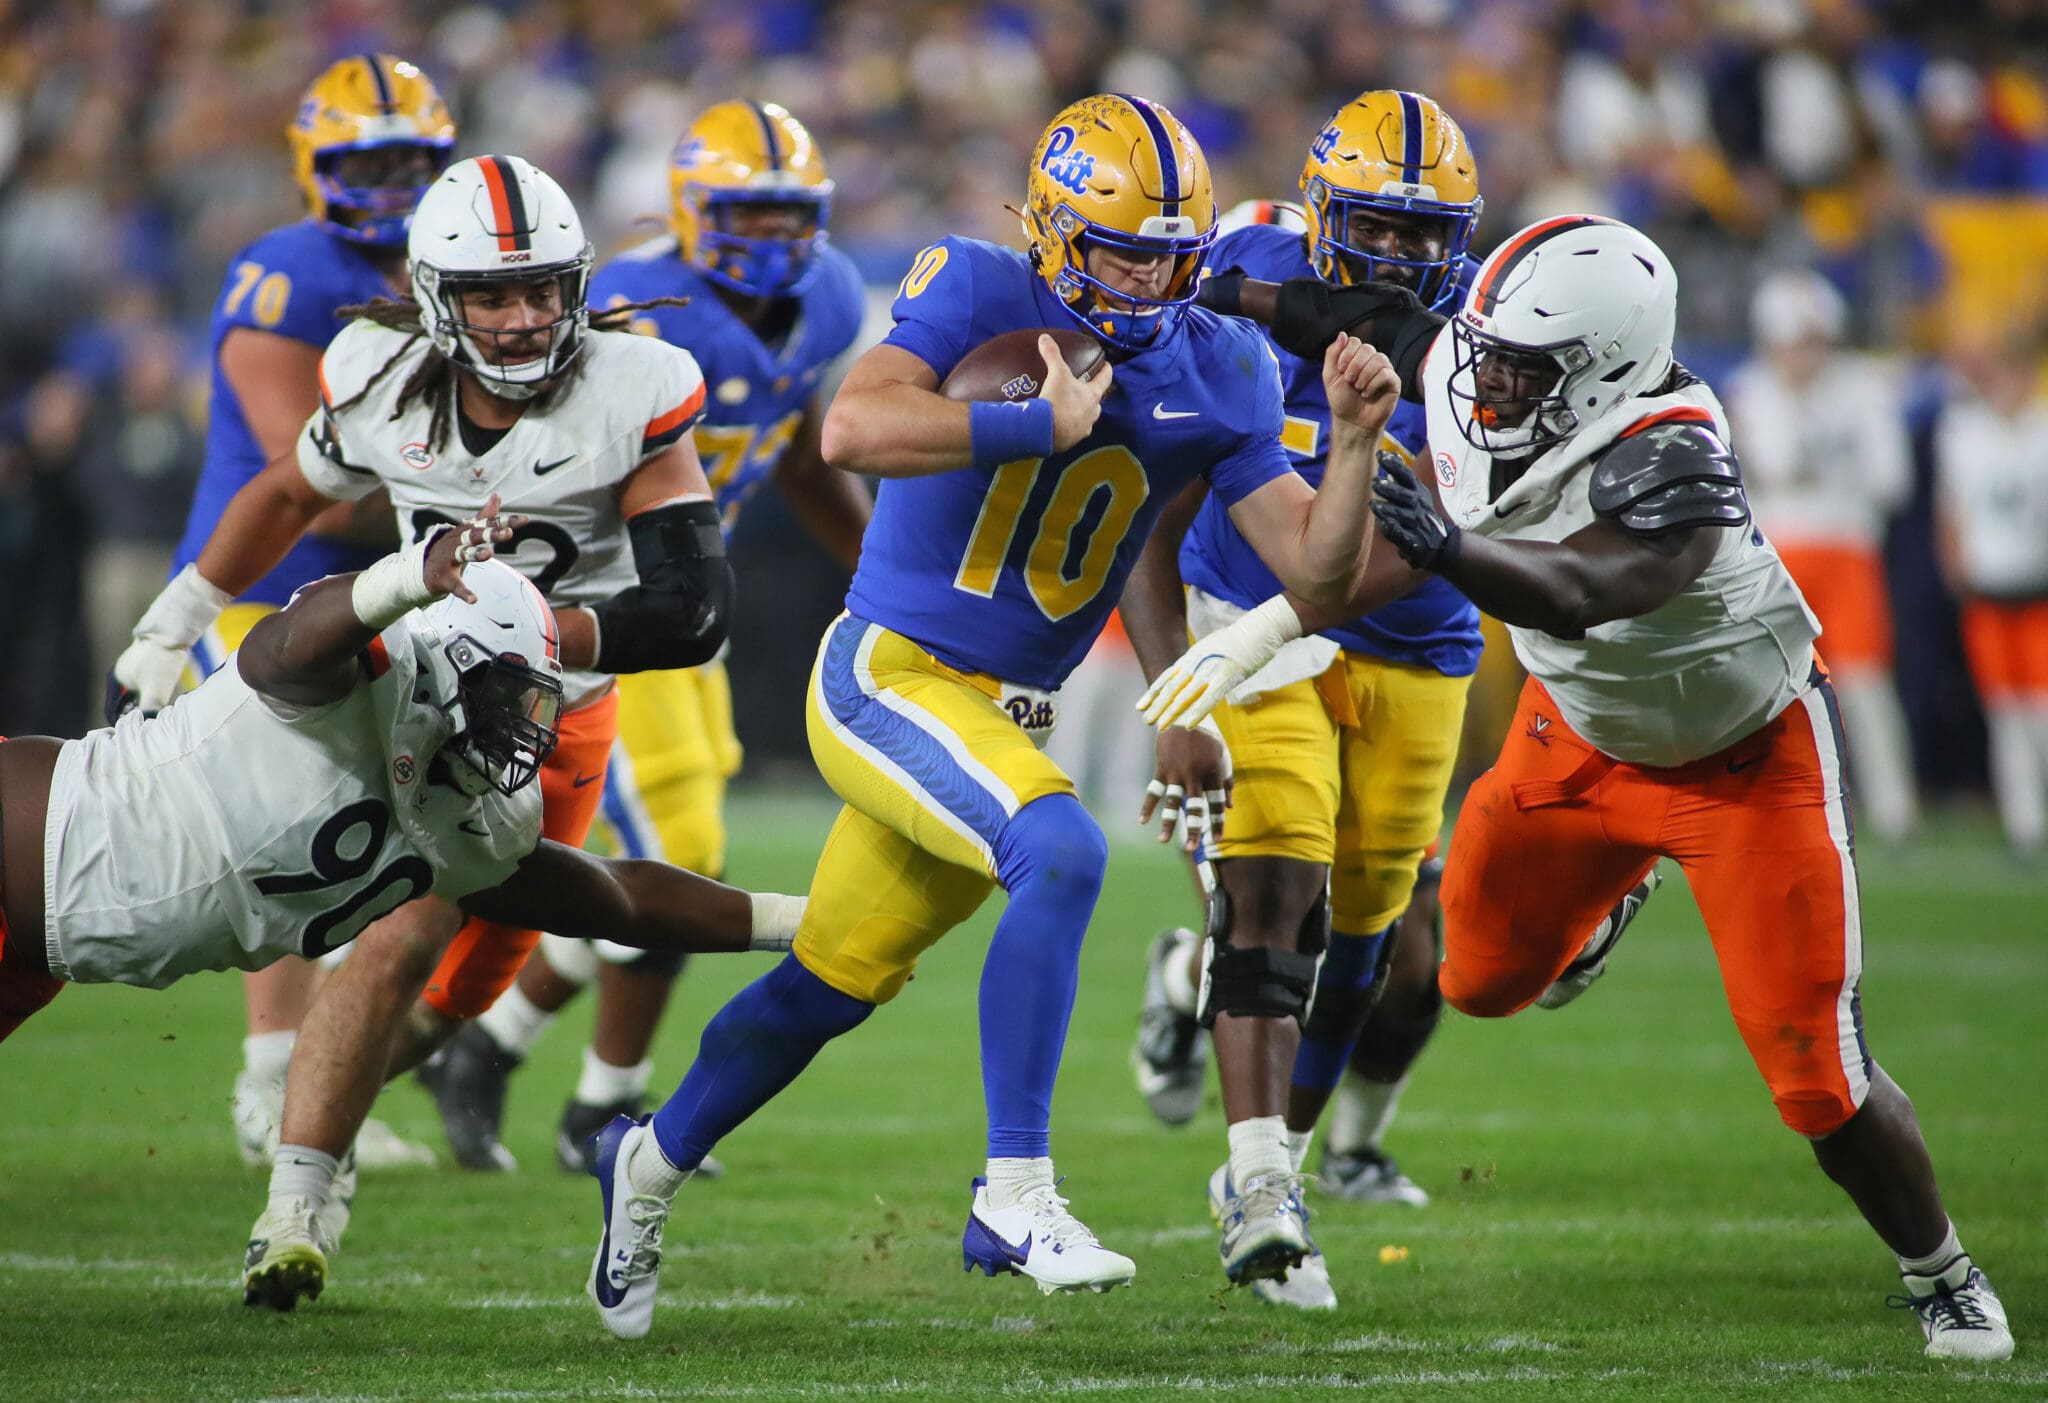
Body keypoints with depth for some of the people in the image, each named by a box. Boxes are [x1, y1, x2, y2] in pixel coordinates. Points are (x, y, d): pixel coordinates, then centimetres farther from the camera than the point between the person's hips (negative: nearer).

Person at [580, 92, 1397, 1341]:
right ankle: (1015, 1190, -25)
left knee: (835, 987, 17)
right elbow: (852, 432, -29)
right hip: (889, 677, -6)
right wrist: (1042, 421, -25)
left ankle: (653, 1160, 40)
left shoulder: (1214, 373, 1)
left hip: (1009, 716, 6)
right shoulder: (979, 296, -12)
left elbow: (1318, 569, -2)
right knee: (1063, 853, -30)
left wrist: (1355, 445, -18)